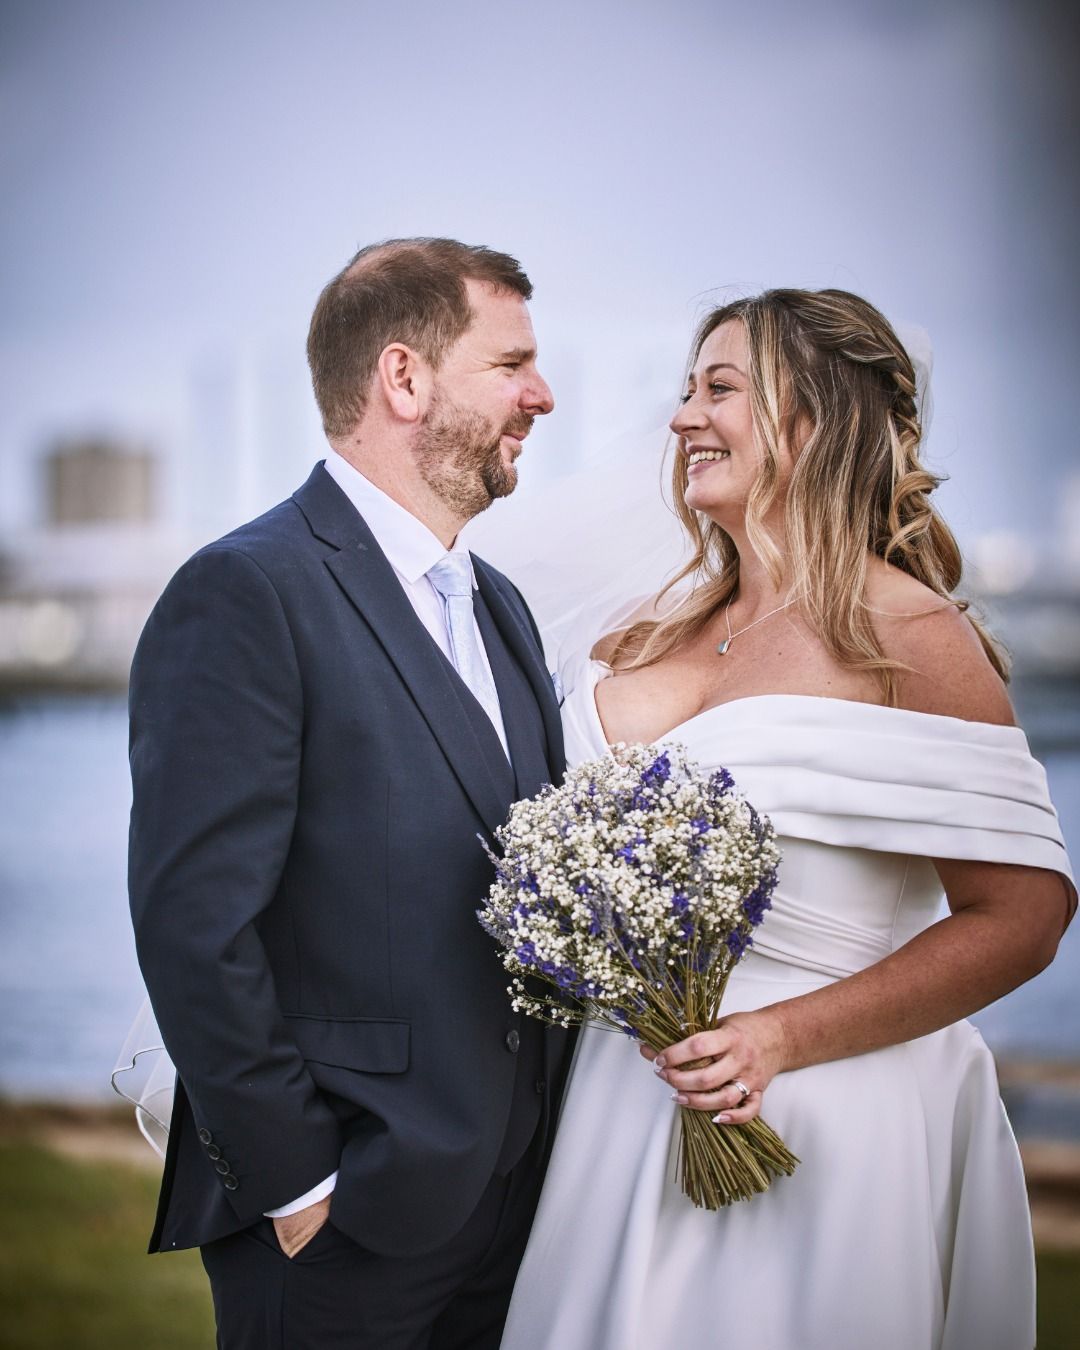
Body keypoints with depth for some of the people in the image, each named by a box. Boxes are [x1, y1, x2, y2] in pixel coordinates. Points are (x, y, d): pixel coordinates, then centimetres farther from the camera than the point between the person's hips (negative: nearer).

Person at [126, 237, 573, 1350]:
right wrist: (293, 1185, -16)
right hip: (343, 1217, -8)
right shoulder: (244, 596, -15)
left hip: (511, 1193, 8)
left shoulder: (498, 607, 13)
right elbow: (195, 923, -19)